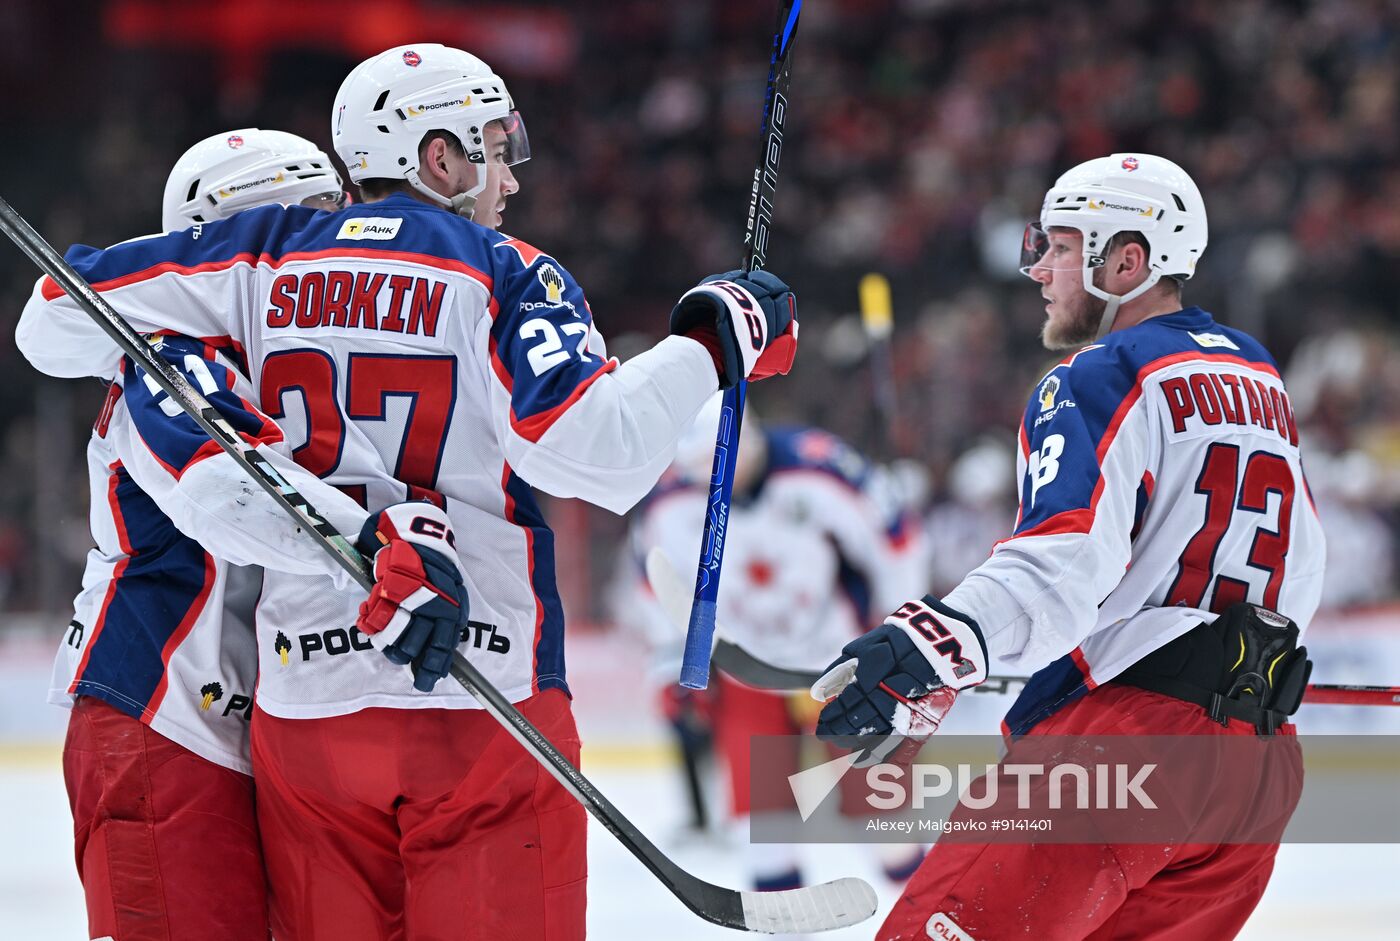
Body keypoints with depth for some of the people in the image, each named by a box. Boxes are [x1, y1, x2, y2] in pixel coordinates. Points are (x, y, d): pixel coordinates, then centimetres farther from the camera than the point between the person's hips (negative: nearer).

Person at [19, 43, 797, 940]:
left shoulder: (269, 257, 9)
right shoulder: (505, 274, -3)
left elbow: (65, 312, 8)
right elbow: (598, 451, -17)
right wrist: (716, 338, -5)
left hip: (304, 708, 4)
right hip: (481, 704, -4)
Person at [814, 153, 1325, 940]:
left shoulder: (1103, 379, -5)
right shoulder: (1261, 381, 20)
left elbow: (1067, 559, -22)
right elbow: (1303, 571, 28)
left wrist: (940, 645, -36)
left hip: (1125, 728, -9)